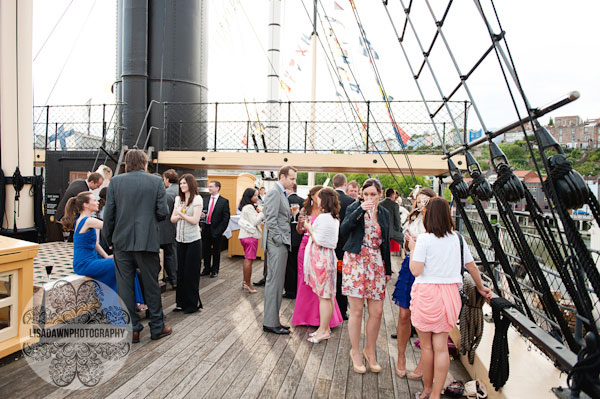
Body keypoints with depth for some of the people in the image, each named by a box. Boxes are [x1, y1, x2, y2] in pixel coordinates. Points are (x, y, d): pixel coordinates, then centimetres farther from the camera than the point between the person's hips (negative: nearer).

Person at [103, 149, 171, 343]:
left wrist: (109, 239, 10)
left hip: (122, 242, 1)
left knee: (125, 287, 10)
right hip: (147, 241, -1)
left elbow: (108, 214, -1)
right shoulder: (156, 181, -3)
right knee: (151, 286, 10)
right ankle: (157, 327, 20)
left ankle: (132, 329, 16)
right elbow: (163, 212, -6)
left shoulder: (115, 181, 1)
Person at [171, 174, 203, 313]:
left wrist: (181, 213, -9)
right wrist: (180, 215, -11)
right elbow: (172, 219, 7)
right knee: (181, 271, 10)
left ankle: (193, 303, 13)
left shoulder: (197, 199, -8)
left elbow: (195, 220, -14)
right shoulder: (178, 199, 9)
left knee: (191, 272, 1)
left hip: (193, 240, -6)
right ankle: (181, 303, 21)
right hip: (180, 239, 6)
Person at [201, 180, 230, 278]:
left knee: (216, 251, 8)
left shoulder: (224, 201, -5)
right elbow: (203, 212, 11)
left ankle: (215, 270, 22)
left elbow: (226, 218, -7)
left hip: (216, 230, -4)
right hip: (206, 229, 4)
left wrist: (219, 230, -12)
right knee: (206, 250, 11)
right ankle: (207, 269, 26)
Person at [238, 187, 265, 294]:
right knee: (249, 260, -6)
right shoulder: (250, 207, -14)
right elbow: (255, 222, -18)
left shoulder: (245, 207, 17)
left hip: (245, 236, 10)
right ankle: (247, 284, -1)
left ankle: (244, 281, 22)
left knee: (247, 259, 16)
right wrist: (262, 213, -8)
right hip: (251, 236, -10)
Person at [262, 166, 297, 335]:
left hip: (282, 244, 10)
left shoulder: (282, 193, 19)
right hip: (277, 244, -10)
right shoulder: (274, 193, -12)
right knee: (274, 282, -4)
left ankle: (273, 320, 22)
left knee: (277, 283, 13)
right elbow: (271, 220, -19)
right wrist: (279, 240, -16)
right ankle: (270, 323, 4)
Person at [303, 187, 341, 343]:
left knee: (323, 296, -2)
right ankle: (325, 327, 22)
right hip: (328, 256, 10)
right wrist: (312, 228, 17)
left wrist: (309, 229, -5)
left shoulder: (323, 218, -17)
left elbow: (318, 241, -18)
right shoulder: (334, 218, 13)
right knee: (328, 295, 13)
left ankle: (323, 330, 7)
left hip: (321, 258, -10)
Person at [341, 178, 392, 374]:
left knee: (377, 312, 3)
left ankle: (370, 351, 25)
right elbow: (344, 229, -18)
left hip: (376, 263, 4)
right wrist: (360, 210, -26)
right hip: (356, 261, -4)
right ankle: (355, 352, 20)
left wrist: (388, 270, 15)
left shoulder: (384, 213, 12)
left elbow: (386, 242, 16)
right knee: (357, 311, 0)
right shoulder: (354, 207, 0)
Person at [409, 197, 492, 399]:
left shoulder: (425, 239, -12)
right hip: (449, 293, 5)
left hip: (426, 294, -4)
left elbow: (416, 270, -16)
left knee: (427, 346, 10)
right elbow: (472, 266, 14)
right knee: (441, 346, 10)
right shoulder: (457, 238, 3)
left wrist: (412, 249, 0)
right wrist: (481, 288, 29)